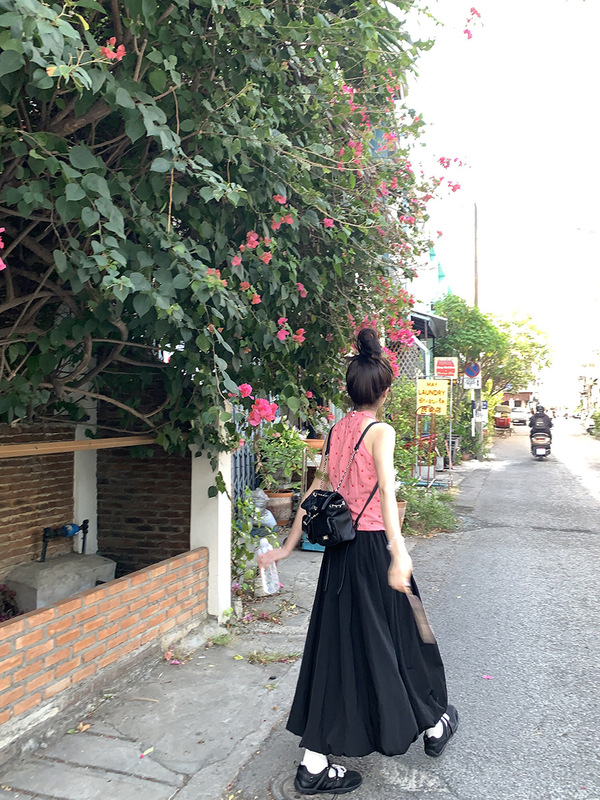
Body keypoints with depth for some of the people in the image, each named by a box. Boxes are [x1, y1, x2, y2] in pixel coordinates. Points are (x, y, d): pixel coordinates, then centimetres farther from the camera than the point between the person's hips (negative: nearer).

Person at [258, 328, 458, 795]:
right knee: (393, 638, 13)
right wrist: (398, 553, -39)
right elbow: (386, 490, -29)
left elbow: (316, 491, 12)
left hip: (341, 550, 6)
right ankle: (434, 723, 40)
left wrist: (290, 545, 17)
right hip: (374, 547, -6)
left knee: (336, 646, 11)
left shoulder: (337, 431, 7)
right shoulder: (380, 431, -13)